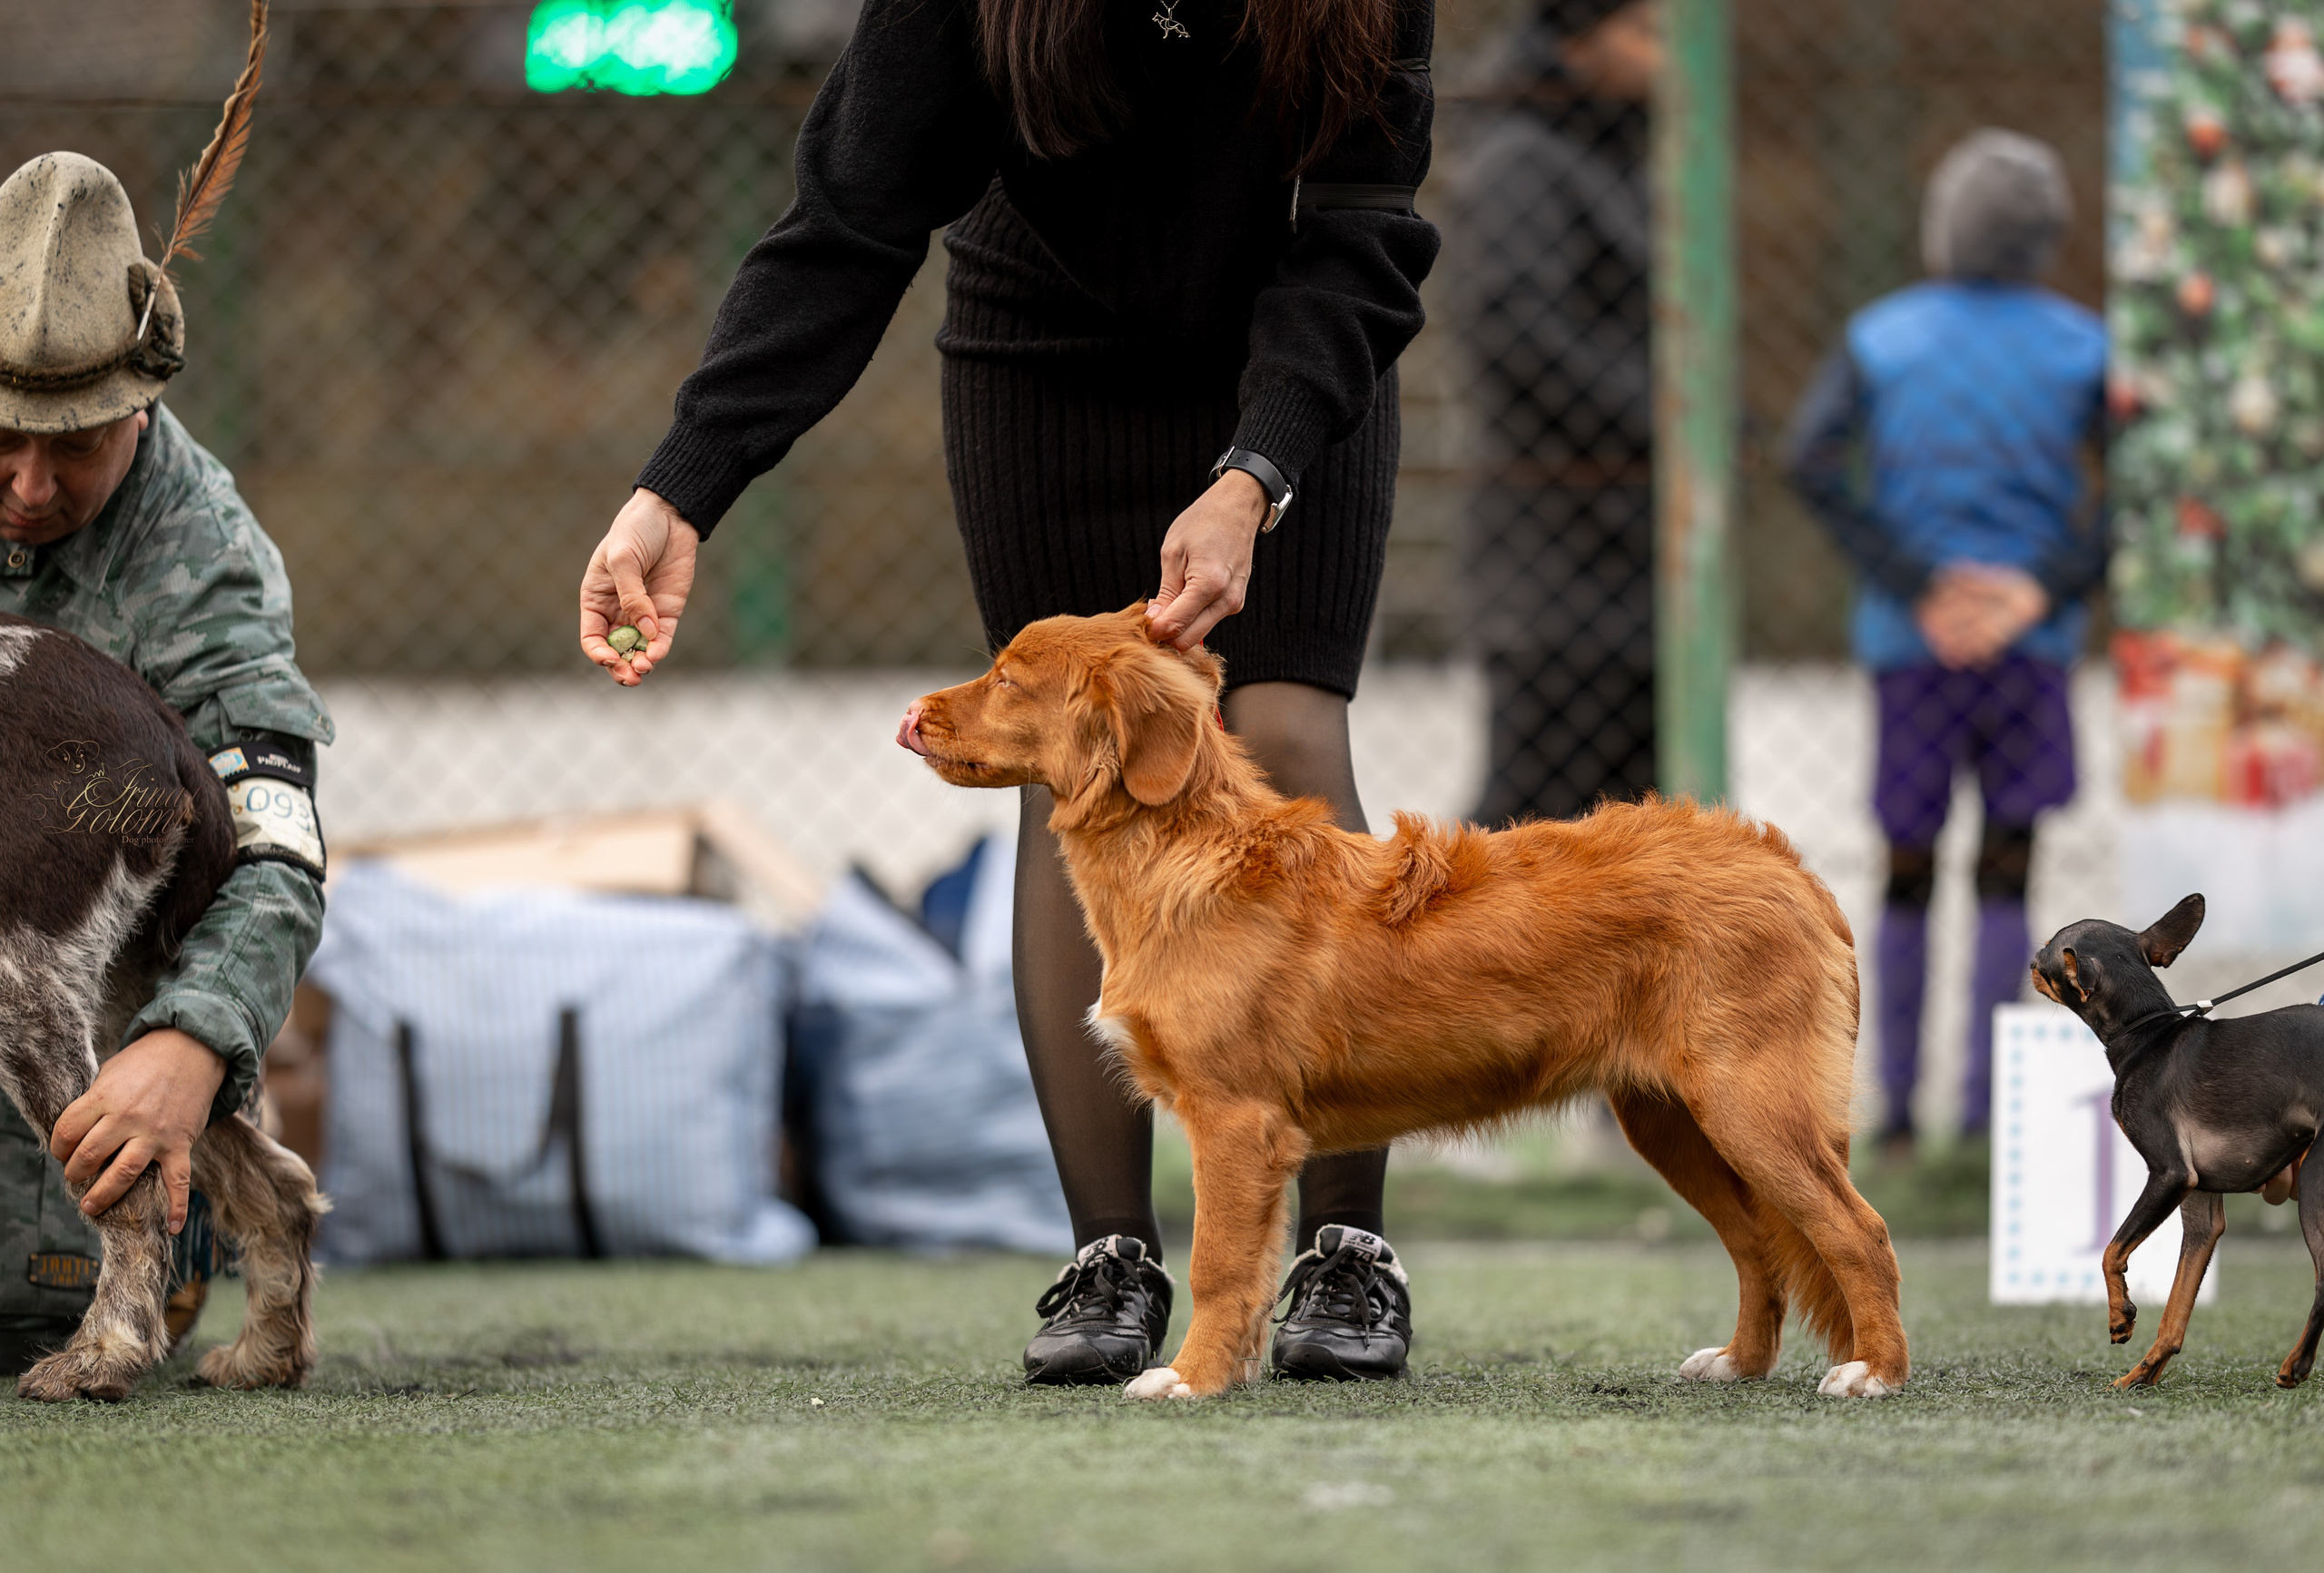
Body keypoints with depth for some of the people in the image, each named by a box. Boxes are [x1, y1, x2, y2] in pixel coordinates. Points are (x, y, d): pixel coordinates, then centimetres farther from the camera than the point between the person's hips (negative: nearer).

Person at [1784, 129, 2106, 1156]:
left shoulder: (1879, 338, 3)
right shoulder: (2082, 348, 2)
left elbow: (1814, 464, -11)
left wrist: (1920, 590, -12)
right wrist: (2044, 590, -12)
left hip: (1910, 646, 1)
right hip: (2031, 648, -1)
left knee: (1908, 877, 11)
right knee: (2004, 880, 4)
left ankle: (1898, 1108, 10)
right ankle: (1982, 1110, -2)